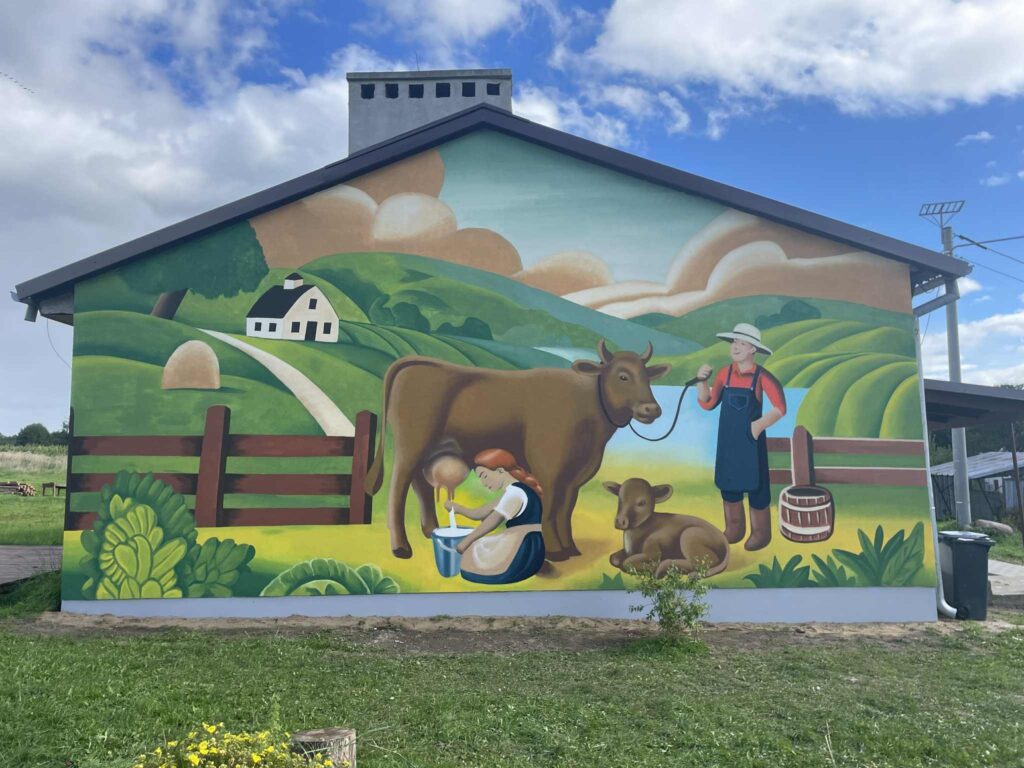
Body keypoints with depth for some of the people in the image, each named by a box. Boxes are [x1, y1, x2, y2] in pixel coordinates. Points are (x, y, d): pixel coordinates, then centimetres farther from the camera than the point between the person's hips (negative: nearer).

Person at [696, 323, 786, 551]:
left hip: (751, 440, -5)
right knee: (727, 483, 13)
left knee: (755, 485, 5)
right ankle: (734, 528, 29)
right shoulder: (725, 373, 1)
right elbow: (708, 403, 3)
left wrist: (759, 425, -16)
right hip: (727, 440, 5)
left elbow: (779, 409, -13)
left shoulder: (760, 376, -13)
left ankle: (760, 532, 20)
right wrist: (702, 381, -8)